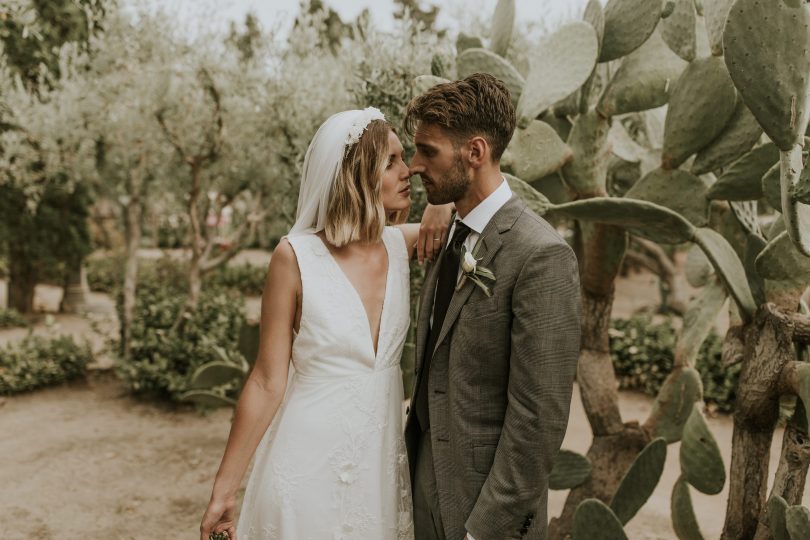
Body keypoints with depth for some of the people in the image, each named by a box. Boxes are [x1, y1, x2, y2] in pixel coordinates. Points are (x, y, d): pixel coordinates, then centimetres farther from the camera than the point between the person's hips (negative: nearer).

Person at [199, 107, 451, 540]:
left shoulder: (400, 245, -2)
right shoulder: (295, 257, -15)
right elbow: (267, 382, -10)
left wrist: (443, 205, -7)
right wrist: (223, 490, -7)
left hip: (383, 462, 5)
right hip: (311, 465, -4)